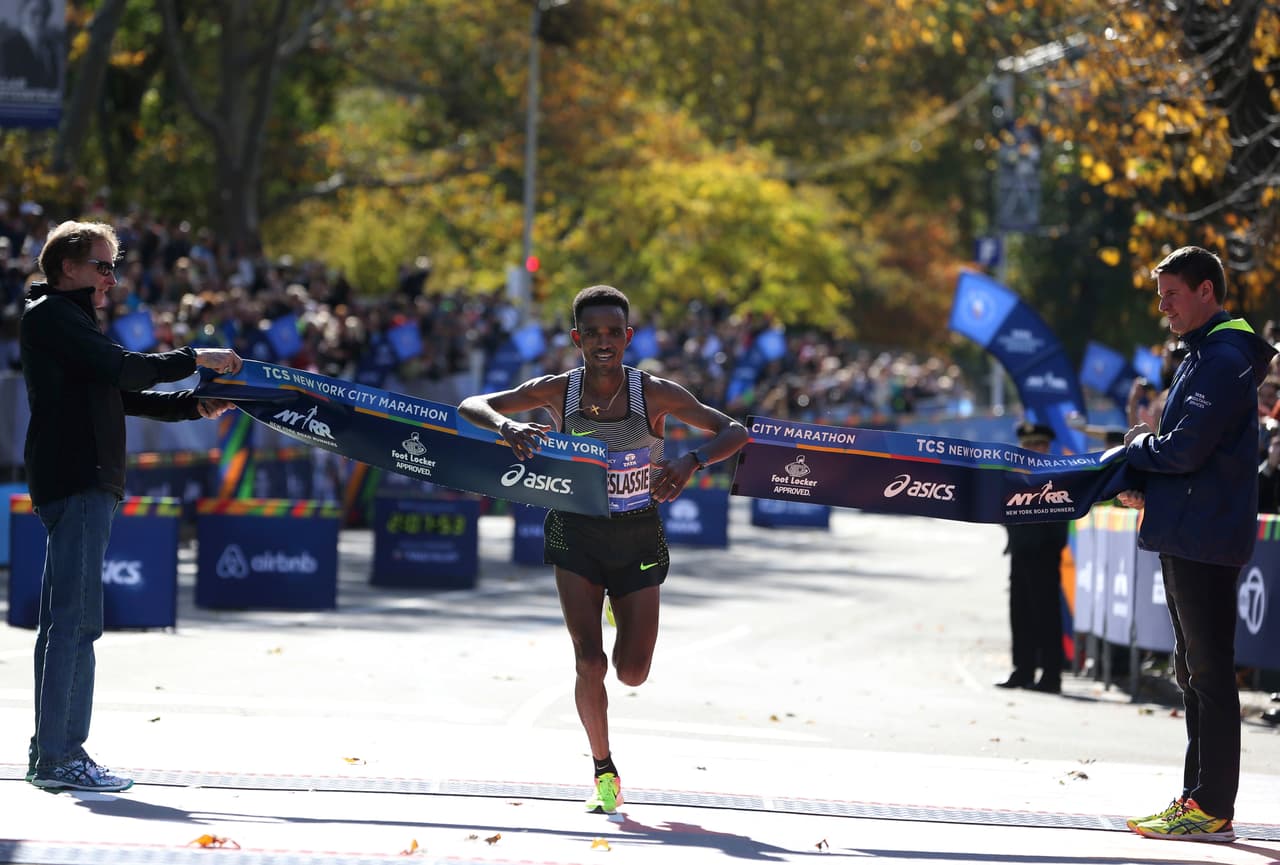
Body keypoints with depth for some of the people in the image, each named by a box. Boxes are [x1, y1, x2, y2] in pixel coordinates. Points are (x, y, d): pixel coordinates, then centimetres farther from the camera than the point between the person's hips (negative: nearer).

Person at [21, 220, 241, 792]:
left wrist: (194, 405, 12)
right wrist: (193, 359, -7)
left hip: (86, 485, 11)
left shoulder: (68, 321, 25)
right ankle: (57, 756, -16)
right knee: (75, 621, -13)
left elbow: (122, 395, 23)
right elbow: (122, 369, -16)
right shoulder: (51, 315, -6)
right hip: (74, 484, -11)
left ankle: (53, 753, 14)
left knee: (64, 622, 11)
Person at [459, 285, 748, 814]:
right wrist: (504, 424, -29)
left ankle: (625, 615, 41)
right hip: (577, 534, 0)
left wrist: (691, 463, -30)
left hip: (638, 537, 0)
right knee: (589, 663, -12)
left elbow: (734, 432, -11)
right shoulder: (556, 392, -9)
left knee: (632, 673, 3)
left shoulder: (654, 394, -12)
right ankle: (604, 772, 8)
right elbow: (471, 407, -6)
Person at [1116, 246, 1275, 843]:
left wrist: (1136, 447, -3)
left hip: (1205, 539, -11)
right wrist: (1143, 485, 5)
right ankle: (1198, 798, 20)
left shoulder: (1223, 360, -15)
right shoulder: (1204, 355, 18)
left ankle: (1214, 810, -7)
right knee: (1195, 671, 14)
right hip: (1186, 535, 11)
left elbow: (1185, 449, -23)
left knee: (1209, 671, -8)